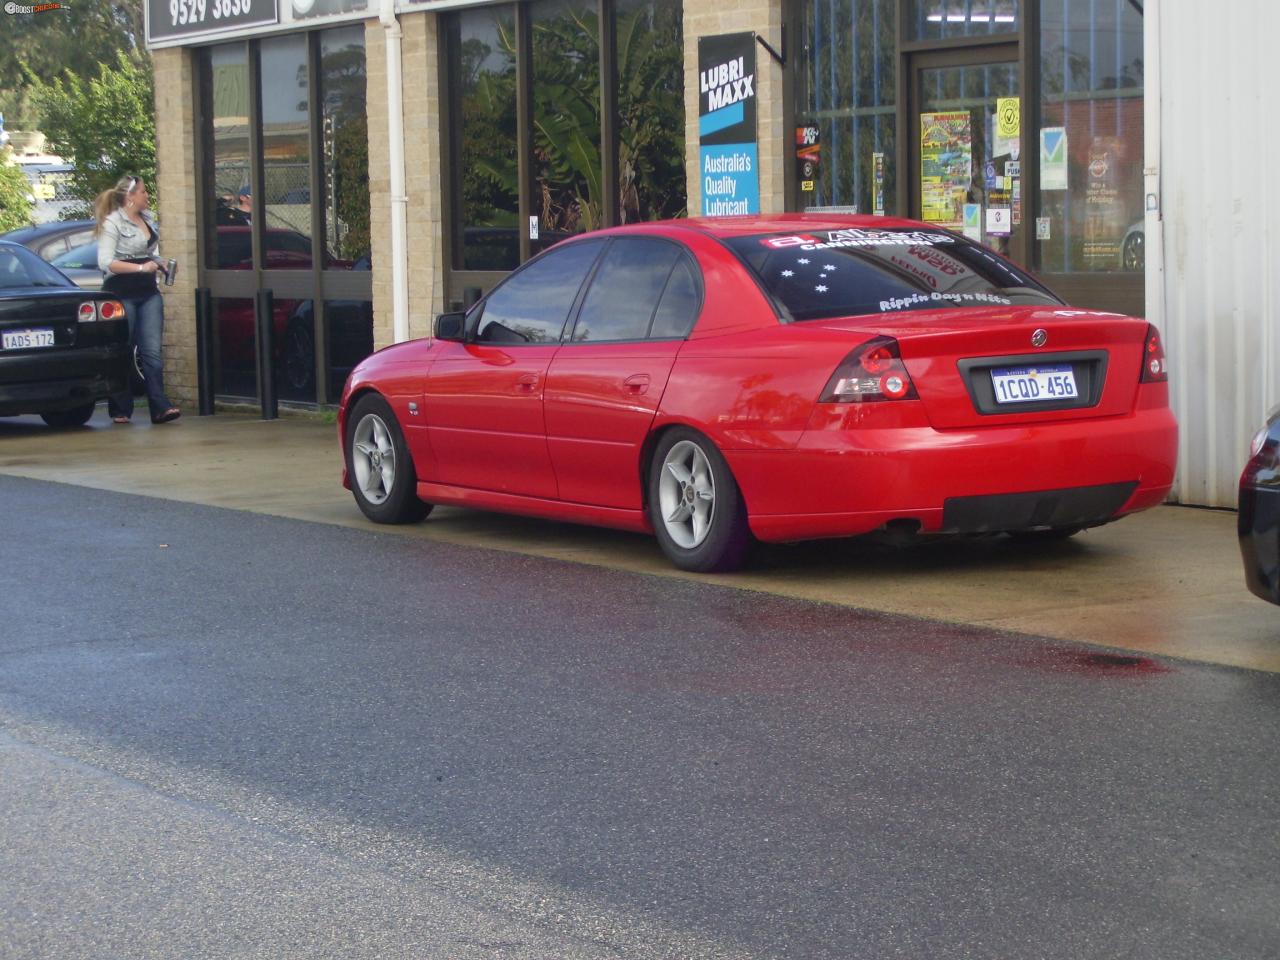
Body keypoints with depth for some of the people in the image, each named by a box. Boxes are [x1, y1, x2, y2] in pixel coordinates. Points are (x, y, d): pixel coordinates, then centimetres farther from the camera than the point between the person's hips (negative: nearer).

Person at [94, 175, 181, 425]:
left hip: (148, 293, 6)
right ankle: (120, 410, 8)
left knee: (152, 350, -5)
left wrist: (158, 264, 10)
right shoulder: (112, 223, -7)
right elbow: (105, 262, -15)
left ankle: (160, 407, -11)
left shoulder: (148, 219, 15)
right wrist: (141, 267, -19)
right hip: (121, 295, -6)